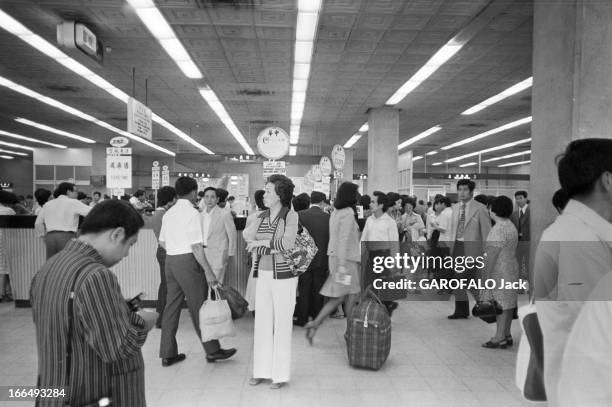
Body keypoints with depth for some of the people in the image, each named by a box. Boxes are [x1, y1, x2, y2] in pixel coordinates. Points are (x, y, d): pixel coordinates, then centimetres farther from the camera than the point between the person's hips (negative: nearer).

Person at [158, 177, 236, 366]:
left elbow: (162, 242, 17)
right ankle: (212, 350, 13)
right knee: (199, 306, 1)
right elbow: (196, 246, -17)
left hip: (170, 259, 8)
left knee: (172, 305, 12)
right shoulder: (192, 213, -12)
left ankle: (168, 354, 19)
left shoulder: (169, 213, 12)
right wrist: (208, 272, -16)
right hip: (187, 260, -8)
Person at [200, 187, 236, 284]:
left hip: (218, 256, -6)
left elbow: (232, 236, -4)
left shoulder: (225, 215, -7)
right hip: (203, 254, 6)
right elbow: (199, 235, 16)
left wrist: (230, 254, -5)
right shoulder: (201, 215, 11)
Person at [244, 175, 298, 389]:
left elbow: (288, 243, -22)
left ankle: (281, 374, 16)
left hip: (283, 277, -5)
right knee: (262, 323, 10)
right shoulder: (262, 217, 9)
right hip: (263, 275, 6)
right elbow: (248, 239, -2)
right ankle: (261, 370, 23)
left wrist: (261, 242, -11)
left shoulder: (291, 215, -8)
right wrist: (274, 245, -14)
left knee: (282, 325, 3)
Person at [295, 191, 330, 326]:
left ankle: (302, 319, 15)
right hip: (322, 259, 1)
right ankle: (316, 317, 22)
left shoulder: (300, 215, -9)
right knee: (318, 290, 13)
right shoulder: (328, 217, -6)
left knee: (304, 290, 9)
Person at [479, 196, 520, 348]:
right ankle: (507, 335, 18)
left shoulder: (498, 229, -18)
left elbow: (492, 254, -20)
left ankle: (500, 337, -1)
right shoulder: (510, 226, 13)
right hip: (511, 268, 10)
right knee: (507, 303, 12)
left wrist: (486, 274, -17)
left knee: (500, 304, -5)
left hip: (500, 271, -10)